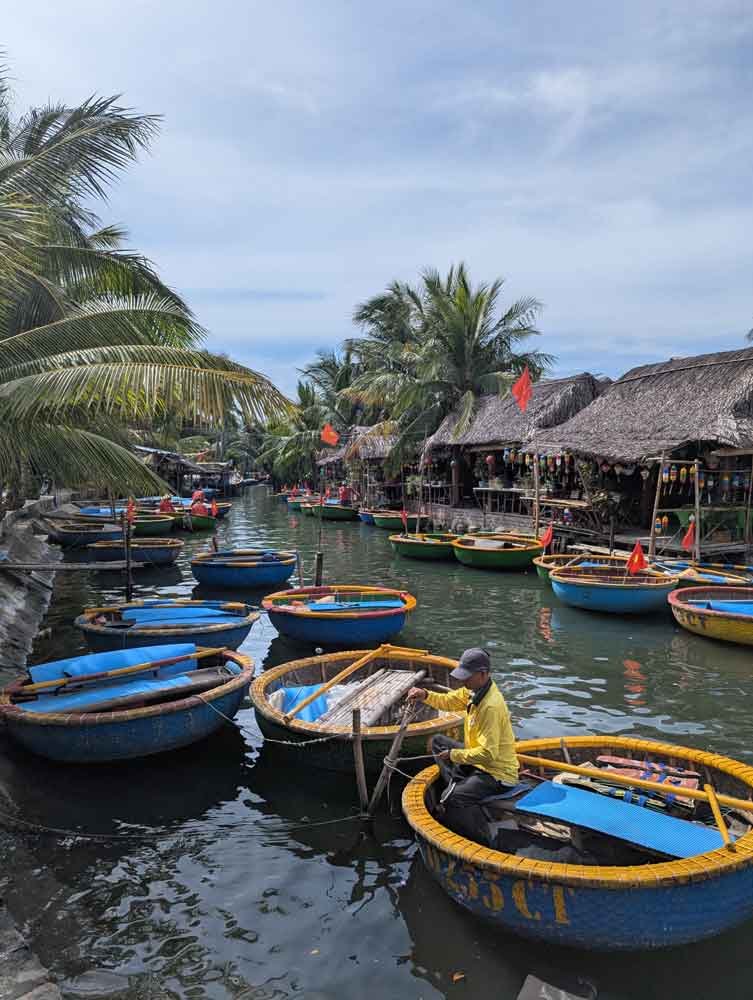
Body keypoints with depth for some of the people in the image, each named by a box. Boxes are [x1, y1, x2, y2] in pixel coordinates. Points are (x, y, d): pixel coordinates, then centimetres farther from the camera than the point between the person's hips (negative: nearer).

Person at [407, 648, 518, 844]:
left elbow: (488, 754, -30)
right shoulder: (474, 690, -2)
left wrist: (453, 755, -19)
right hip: (480, 761, 10)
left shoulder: (491, 706, -29)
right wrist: (425, 695, -9)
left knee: (452, 799, -28)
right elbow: (448, 701, 11)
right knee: (438, 742, 14)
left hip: (498, 774, -10)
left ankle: (483, 846, -11)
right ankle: (458, 785, 3)